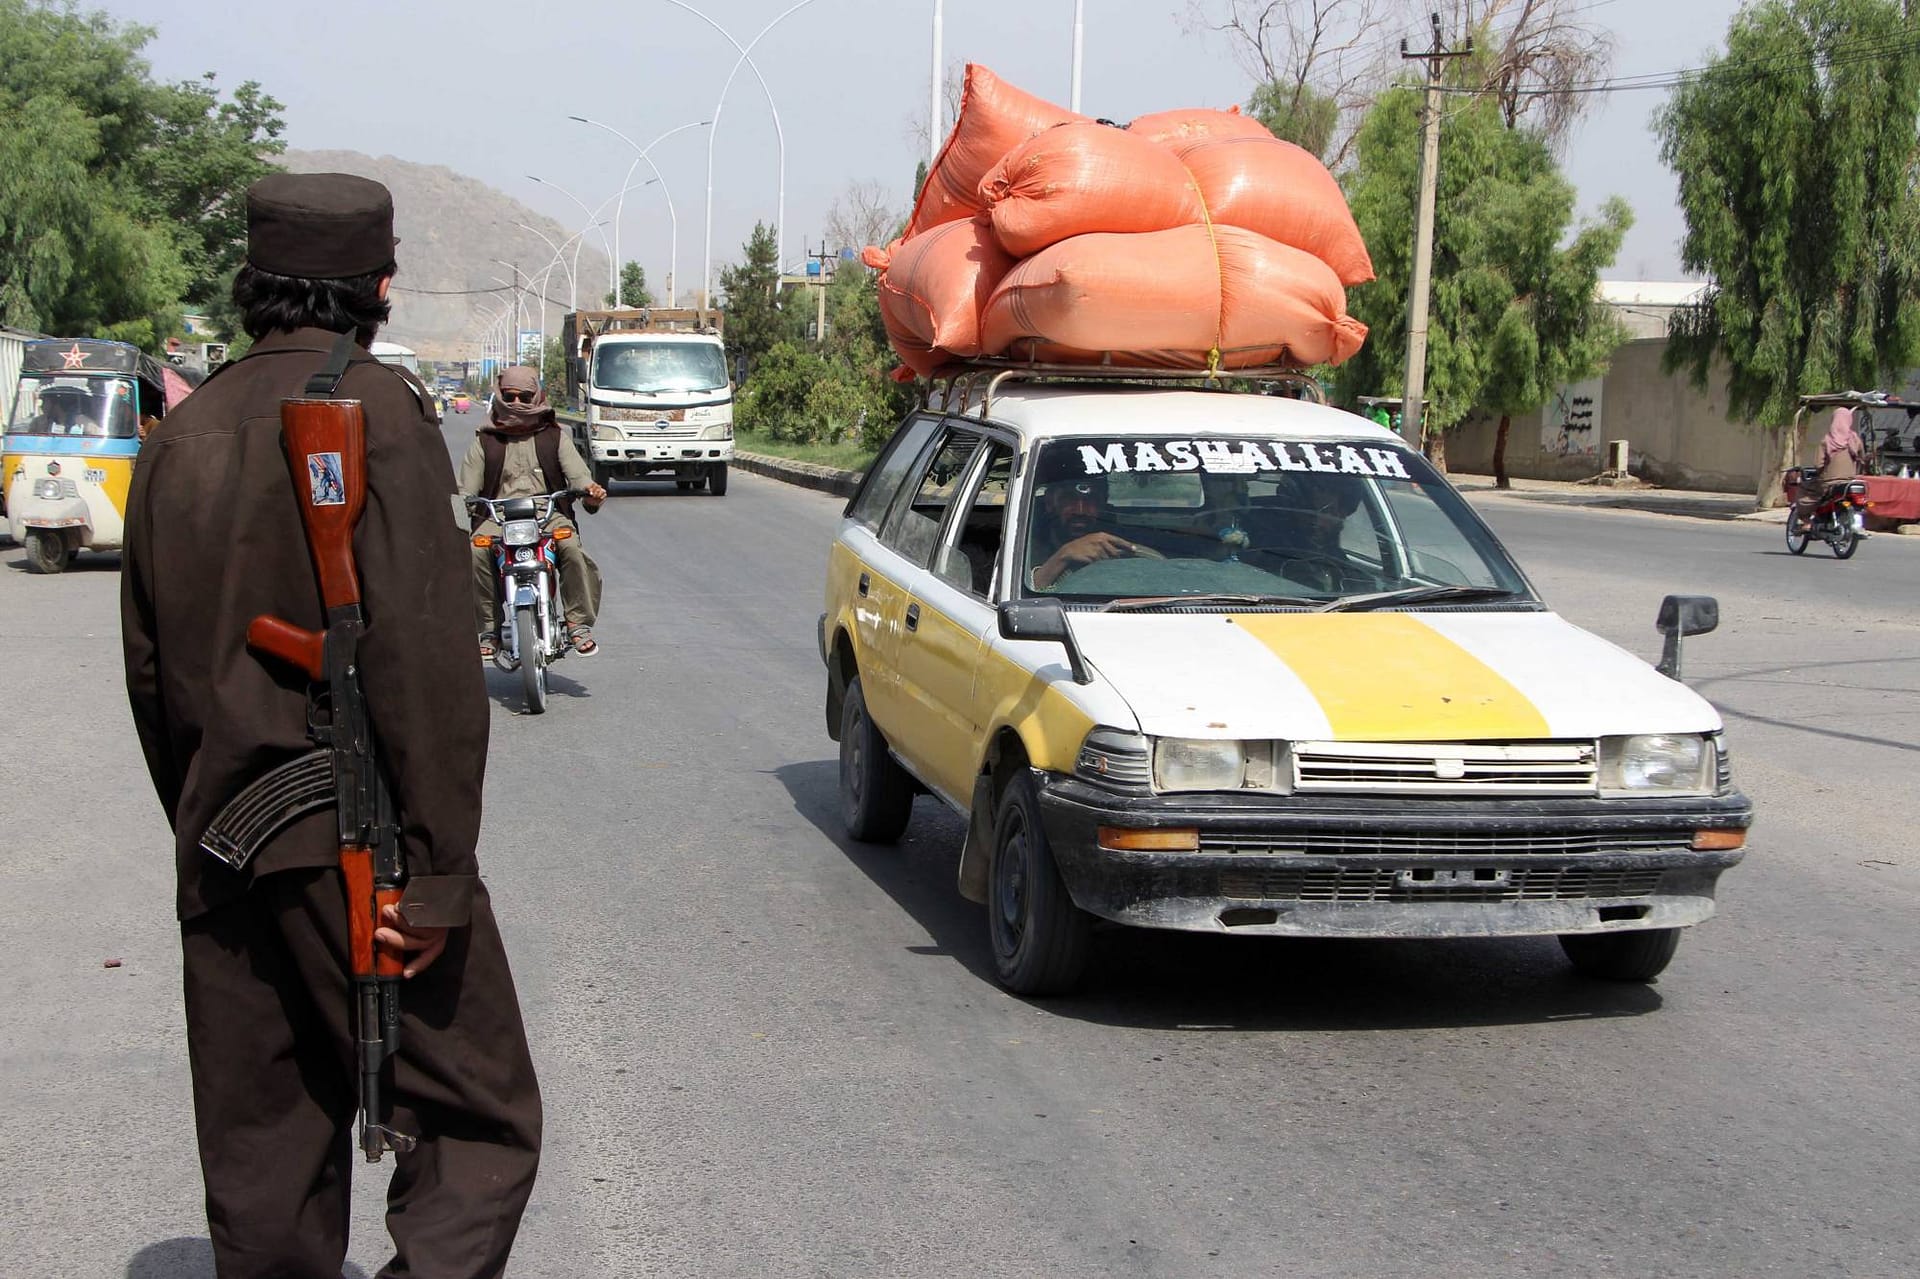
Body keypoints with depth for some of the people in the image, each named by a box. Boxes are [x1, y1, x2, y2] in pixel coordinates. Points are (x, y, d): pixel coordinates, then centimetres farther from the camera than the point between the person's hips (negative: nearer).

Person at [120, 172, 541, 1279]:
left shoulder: (185, 431, 11)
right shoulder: (376, 408, -10)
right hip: (354, 843, -7)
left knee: (262, 1155, 14)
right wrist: (438, 871, -16)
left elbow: (149, 664, 15)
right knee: (480, 1124, 0)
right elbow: (423, 657, -18)